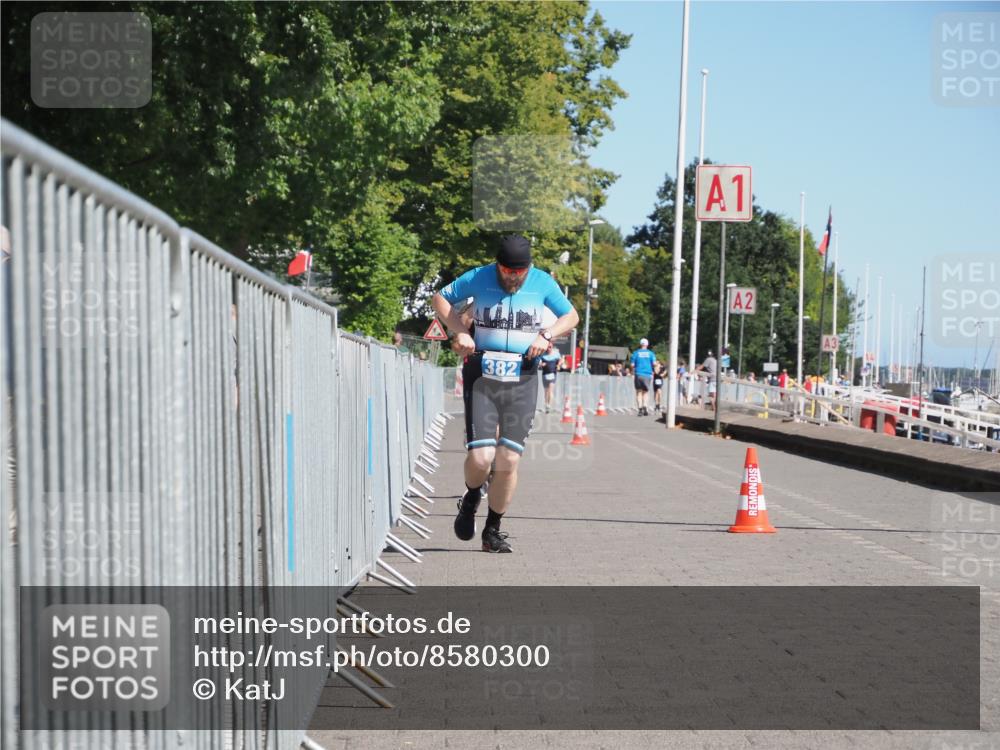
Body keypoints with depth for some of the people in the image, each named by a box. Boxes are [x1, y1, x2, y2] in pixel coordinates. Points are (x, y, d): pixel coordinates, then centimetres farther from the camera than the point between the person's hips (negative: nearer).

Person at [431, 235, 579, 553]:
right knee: (480, 456, -14)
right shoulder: (478, 278, 0)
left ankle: (493, 530, 13)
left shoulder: (543, 282, 3)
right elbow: (440, 298, 13)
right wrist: (460, 331, -3)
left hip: (522, 382, 1)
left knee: (509, 460, -4)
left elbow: (571, 316, 15)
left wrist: (546, 335, -4)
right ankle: (471, 498, 22)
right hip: (481, 377, -1)